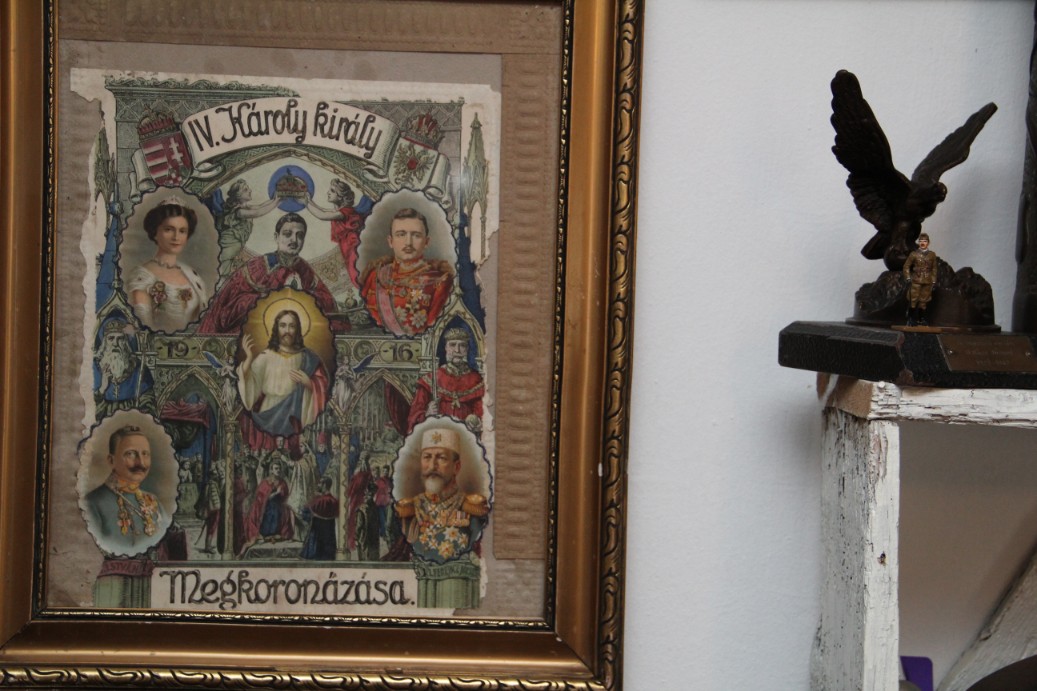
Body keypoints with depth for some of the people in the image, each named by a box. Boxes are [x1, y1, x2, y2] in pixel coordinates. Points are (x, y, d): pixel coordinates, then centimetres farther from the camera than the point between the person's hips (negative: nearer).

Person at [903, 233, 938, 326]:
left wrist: (934, 281, 7)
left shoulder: (932, 255, 8)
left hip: (927, 282, 2)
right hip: (916, 281, -2)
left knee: (924, 301, 5)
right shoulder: (914, 254, 2)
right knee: (913, 300, -7)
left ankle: (921, 319, 14)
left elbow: (934, 269, 11)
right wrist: (908, 278, -4)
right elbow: (906, 266, 5)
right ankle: (911, 319, -1)